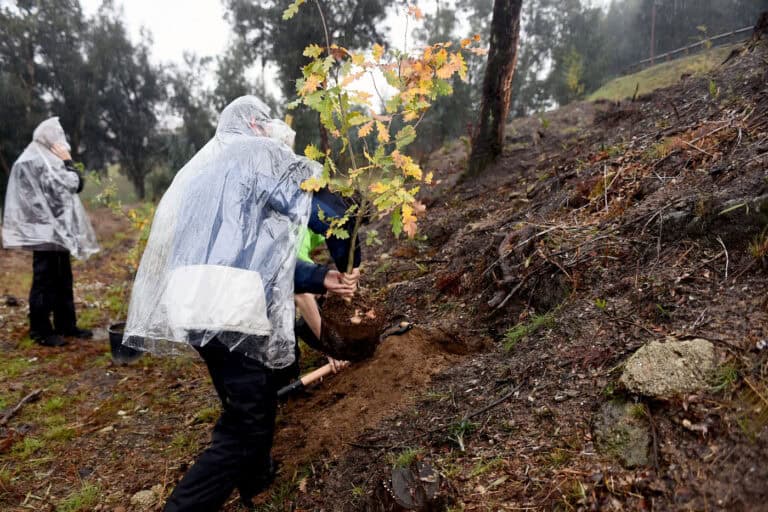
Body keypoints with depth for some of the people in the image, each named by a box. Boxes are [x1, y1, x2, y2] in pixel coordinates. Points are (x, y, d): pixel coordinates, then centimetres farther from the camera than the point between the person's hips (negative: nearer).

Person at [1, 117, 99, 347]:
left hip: (57, 228, 10)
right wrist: (67, 162, -5)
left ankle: (66, 324, 21)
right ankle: (41, 330, 4)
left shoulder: (49, 160, 16)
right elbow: (70, 184, -15)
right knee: (45, 280, -4)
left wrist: (65, 163, 7)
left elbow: (77, 184, 15)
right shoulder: (36, 161, -12)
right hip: (45, 230, -10)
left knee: (63, 279, 13)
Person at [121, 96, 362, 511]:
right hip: (225, 310, -10)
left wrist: (321, 279, 9)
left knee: (258, 404, 25)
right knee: (245, 426, -1)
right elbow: (330, 213, -7)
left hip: (210, 303, 10)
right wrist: (347, 263, 13)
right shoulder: (261, 154, -1)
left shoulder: (215, 165, 27)